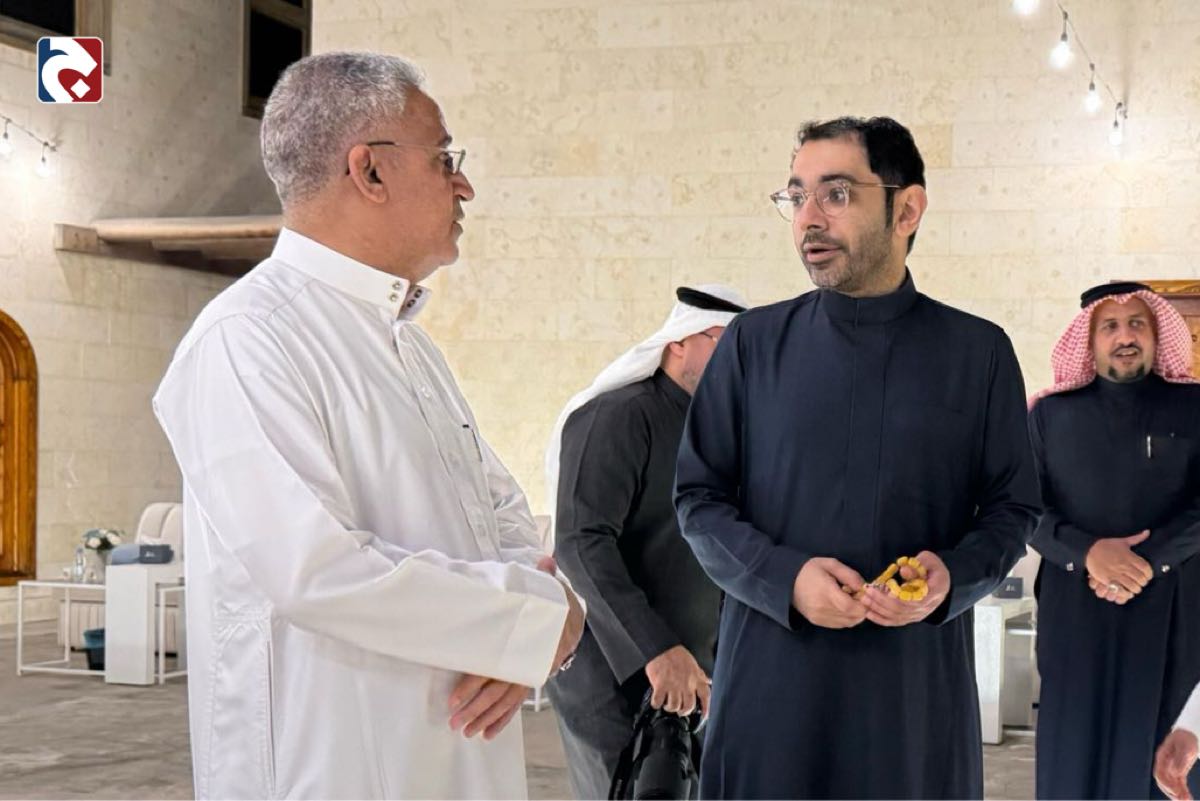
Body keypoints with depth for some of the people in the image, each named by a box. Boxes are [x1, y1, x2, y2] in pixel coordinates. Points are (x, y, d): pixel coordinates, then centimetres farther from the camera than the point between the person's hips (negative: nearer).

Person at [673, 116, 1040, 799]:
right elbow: (699, 497, 4)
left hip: (921, 684, 0)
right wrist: (785, 577, -13)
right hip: (772, 678, 0)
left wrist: (952, 577, -13)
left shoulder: (979, 352, 3)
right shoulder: (754, 342, 4)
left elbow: (1013, 508, 7)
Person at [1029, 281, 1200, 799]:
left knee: (1153, 748, 0)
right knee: (1075, 749, 1)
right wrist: (1087, 553, -15)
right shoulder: (1051, 413, 8)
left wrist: (1146, 561, -16)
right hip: (1074, 609, 1)